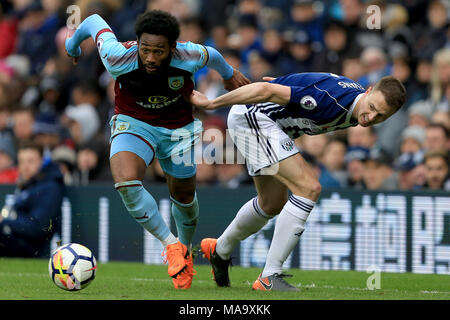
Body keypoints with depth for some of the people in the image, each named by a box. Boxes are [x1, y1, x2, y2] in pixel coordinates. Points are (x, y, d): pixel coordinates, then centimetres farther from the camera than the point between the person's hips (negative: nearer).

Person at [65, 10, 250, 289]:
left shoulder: (188, 58, -29)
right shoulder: (118, 59, -31)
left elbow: (211, 55, -3)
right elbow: (95, 22, -12)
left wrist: (229, 73, 20)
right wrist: (73, 44, 11)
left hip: (178, 128, 1)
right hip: (133, 124, -1)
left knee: (184, 196, 16)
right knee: (126, 183, -29)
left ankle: (186, 250, 47)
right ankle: (171, 245, -14)